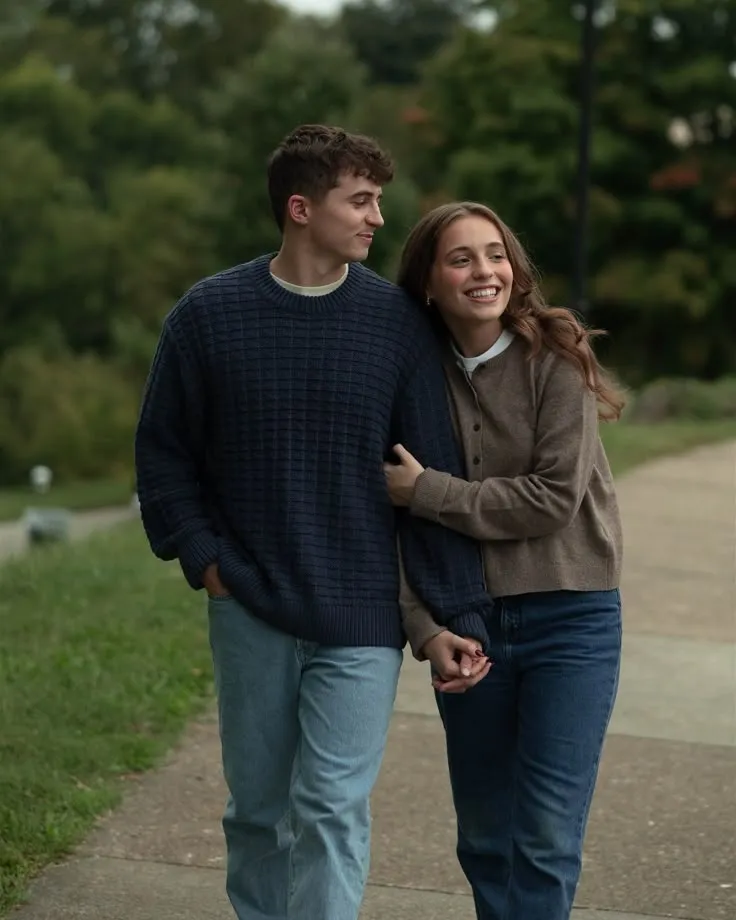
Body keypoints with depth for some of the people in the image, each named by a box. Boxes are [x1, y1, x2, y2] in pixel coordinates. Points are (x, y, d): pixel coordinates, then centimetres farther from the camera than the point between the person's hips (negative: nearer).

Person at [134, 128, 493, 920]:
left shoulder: (397, 322, -4)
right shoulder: (209, 314, -3)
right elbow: (163, 451, 7)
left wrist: (459, 615, -8)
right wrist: (201, 555, -4)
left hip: (360, 618, -1)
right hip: (248, 616, 2)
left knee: (333, 811, -4)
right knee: (257, 808, 14)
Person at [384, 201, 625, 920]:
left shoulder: (555, 359, -8)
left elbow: (554, 498, -15)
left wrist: (426, 491, -13)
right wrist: (426, 630, -12)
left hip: (568, 618, -4)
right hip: (468, 624, 4)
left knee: (547, 839, -6)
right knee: (484, 838, 12)